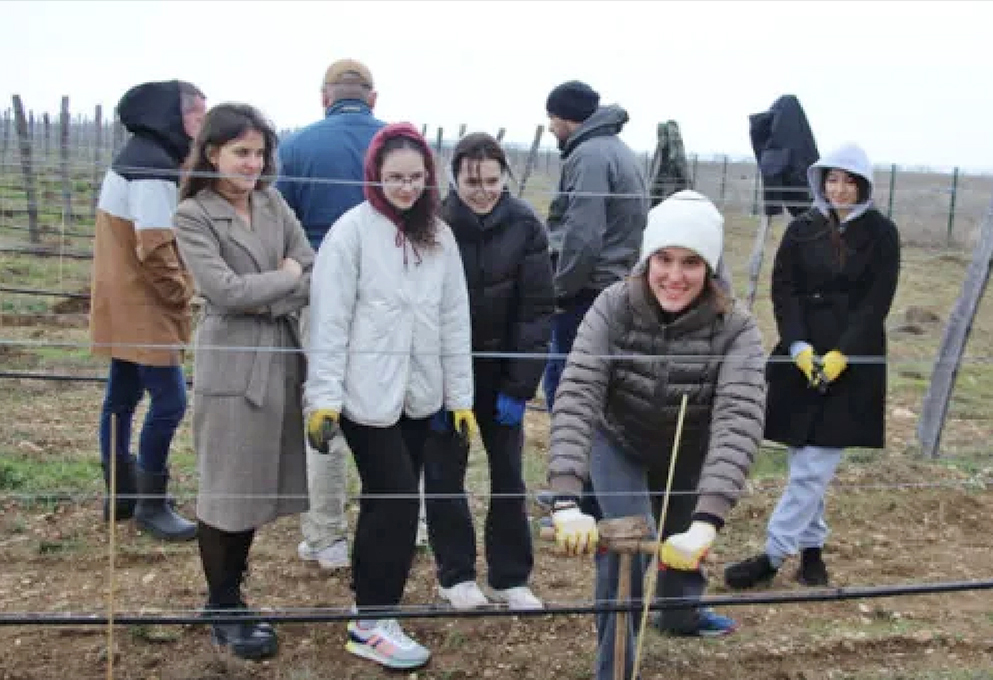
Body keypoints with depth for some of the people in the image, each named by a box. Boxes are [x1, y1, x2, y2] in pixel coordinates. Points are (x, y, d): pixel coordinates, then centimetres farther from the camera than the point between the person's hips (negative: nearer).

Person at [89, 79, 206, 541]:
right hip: (144, 309, -11)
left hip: (124, 305, 11)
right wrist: (181, 298, -12)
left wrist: (174, 297, 15)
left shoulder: (136, 158, 15)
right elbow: (155, 249, -24)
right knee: (169, 401, -6)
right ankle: (151, 504, 3)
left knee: (122, 399, 15)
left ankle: (122, 496, 25)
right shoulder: (153, 167, -19)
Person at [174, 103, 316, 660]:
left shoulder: (274, 204, 9)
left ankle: (233, 594, 30)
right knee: (227, 489, 4)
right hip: (231, 363, -5)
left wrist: (267, 302, -12)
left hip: (282, 359, 5)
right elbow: (225, 290, -16)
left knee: (258, 487, 13)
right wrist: (286, 277, -6)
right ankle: (224, 610, 19)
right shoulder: (194, 216, -6)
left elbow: (316, 275, 2)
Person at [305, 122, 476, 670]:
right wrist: (323, 398, -14)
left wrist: (461, 395, 7)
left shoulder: (439, 236, 7)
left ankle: (369, 602, 29)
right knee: (397, 499, -6)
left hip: (418, 394, 5)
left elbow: (454, 319, 8)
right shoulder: (352, 230, -8)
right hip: (367, 394, -5)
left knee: (387, 500, 13)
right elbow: (328, 320, -10)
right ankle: (371, 623, 7)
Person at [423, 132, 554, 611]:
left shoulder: (524, 227, -11)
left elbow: (536, 311, -9)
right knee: (445, 472, 6)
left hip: (501, 369, 1)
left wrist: (519, 387, -12)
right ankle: (455, 575, 21)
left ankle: (510, 577, 20)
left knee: (509, 471, 7)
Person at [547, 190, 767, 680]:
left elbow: (739, 421, -42)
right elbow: (576, 396, -38)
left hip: (687, 451, 1)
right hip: (618, 442, -1)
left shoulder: (735, 328, -31)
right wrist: (567, 502, -50)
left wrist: (705, 523, -55)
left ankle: (680, 614, 55)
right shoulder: (614, 307, -30)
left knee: (683, 543, 20)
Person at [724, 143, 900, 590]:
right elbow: (783, 291, 1)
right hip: (800, 356, 2)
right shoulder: (801, 229, 5)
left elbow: (877, 302, -6)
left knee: (814, 468, -5)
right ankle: (812, 549, 24)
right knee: (807, 464, 9)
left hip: (852, 363, -2)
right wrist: (799, 347, -12)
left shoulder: (881, 233, 0)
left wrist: (840, 355, -15)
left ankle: (773, 556, 1)